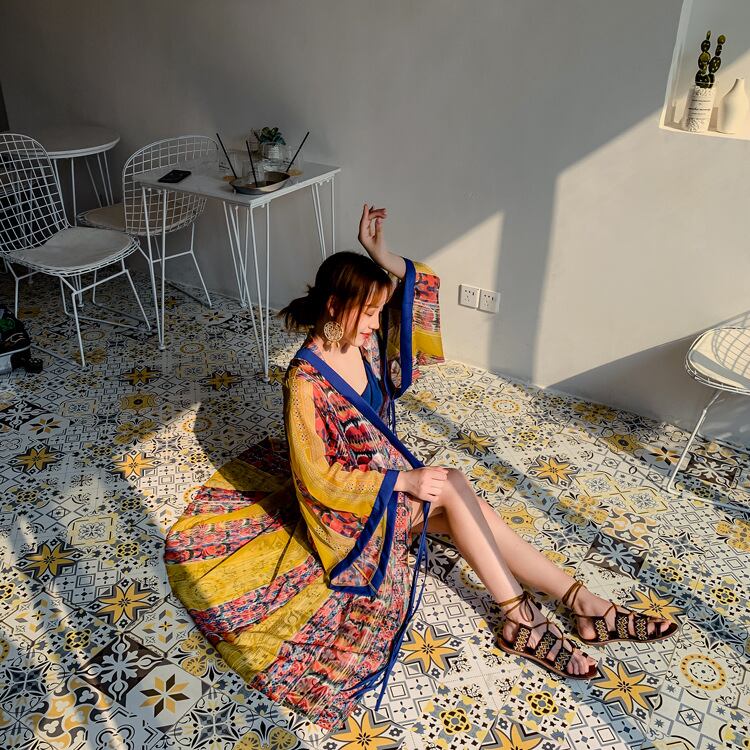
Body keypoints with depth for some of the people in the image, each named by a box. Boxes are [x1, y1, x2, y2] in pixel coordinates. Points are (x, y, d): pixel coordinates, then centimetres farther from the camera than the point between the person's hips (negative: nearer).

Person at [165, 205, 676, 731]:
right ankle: (520, 620, -16)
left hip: (387, 476, 7)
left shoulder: (365, 341, -5)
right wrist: (404, 480, -25)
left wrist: (382, 257, -20)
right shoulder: (306, 381, -26)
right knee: (452, 486, -24)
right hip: (347, 507, -7)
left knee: (473, 513, -10)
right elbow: (319, 479, -23)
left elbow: (422, 293, -4)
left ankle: (584, 604, -6)